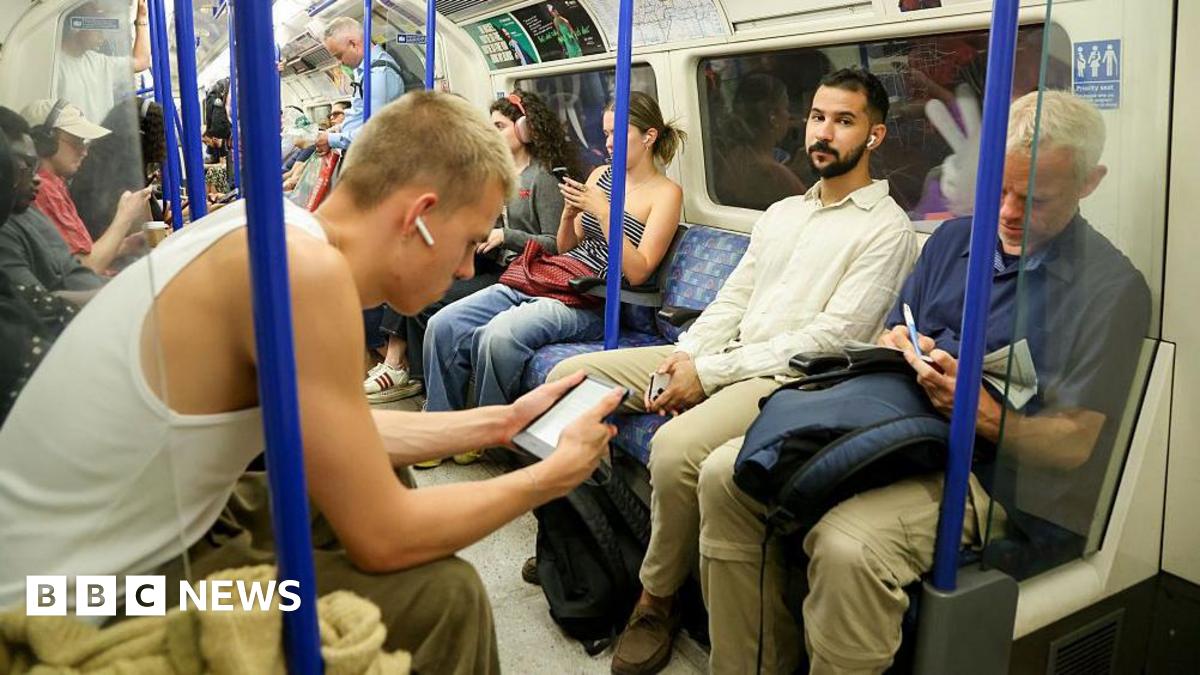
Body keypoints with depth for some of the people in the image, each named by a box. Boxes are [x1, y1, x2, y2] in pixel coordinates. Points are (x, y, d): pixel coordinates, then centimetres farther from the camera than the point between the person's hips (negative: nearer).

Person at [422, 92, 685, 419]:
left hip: (589, 303, -7)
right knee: (443, 325, -13)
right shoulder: (600, 175, 19)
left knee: (500, 335, -34)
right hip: (540, 277, 7)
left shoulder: (666, 193, 1)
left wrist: (603, 212, -14)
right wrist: (569, 212, 0)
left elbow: (638, 272, -9)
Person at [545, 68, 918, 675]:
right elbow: (732, 299, 16)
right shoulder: (782, 213, 21)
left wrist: (709, 373, -17)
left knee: (676, 447, -36)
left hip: (793, 378, -8)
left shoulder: (886, 228, -4)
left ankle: (657, 598, -7)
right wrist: (682, 356, -5)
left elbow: (829, 339, -14)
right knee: (572, 374, -1)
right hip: (719, 357, 8)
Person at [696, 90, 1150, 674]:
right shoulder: (953, 238, 15)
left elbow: (1074, 444, -5)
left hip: (986, 471, -6)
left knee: (849, 544, -36)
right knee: (725, 474, -15)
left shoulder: (1112, 287, -2)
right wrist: (895, 348, -3)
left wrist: (980, 411, -21)